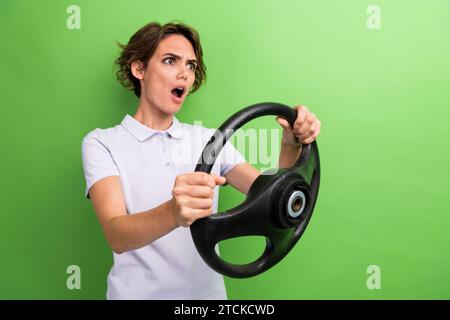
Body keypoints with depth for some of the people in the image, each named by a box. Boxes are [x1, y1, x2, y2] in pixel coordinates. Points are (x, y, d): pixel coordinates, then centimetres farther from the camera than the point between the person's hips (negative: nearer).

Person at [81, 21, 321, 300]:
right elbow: (117, 236, -24)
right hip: (138, 293, -3)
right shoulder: (102, 142, -9)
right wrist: (172, 214, -43)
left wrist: (291, 145, -24)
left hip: (207, 290, 4)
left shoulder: (211, 140, 3)